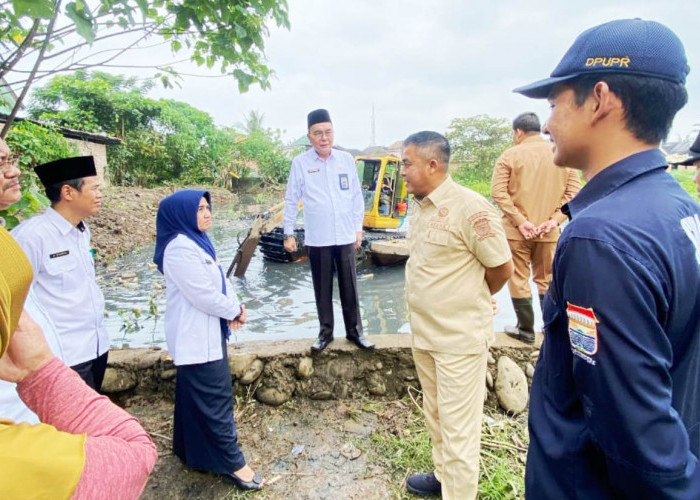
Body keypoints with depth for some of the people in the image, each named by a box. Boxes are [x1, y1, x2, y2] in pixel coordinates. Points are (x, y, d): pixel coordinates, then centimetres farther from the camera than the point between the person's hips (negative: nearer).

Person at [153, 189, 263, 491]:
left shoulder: (196, 241, 10)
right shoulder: (180, 248, -22)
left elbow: (218, 280, 11)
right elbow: (204, 295, -24)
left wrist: (234, 307, -5)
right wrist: (235, 310, -11)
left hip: (203, 332, 10)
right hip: (197, 336, -10)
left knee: (197, 396, 20)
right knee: (216, 398, 0)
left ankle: (195, 451, 37)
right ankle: (231, 464, 13)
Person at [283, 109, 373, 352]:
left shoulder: (346, 159, 3)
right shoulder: (300, 162, -3)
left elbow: (357, 196, 8)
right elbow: (291, 200, 1)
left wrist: (358, 227, 7)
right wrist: (288, 233, 1)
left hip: (345, 236, 2)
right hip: (317, 239, -1)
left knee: (349, 288, 10)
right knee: (322, 289, 9)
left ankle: (355, 331, 24)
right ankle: (325, 332, 25)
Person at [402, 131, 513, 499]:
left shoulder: (469, 207, -19)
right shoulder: (418, 206, 6)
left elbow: (503, 268, -12)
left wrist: (471, 300, 3)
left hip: (459, 338, -8)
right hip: (423, 333, 8)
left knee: (459, 429, 7)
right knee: (435, 416, 24)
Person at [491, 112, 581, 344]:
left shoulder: (510, 155, -6)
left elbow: (498, 192, -14)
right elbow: (573, 191, -1)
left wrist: (519, 220, -15)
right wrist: (555, 219, -6)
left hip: (516, 229, -3)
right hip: (549, 231, 4)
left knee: (519, 280, 9)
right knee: (548, 280, 17)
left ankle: (526, 329, 18)